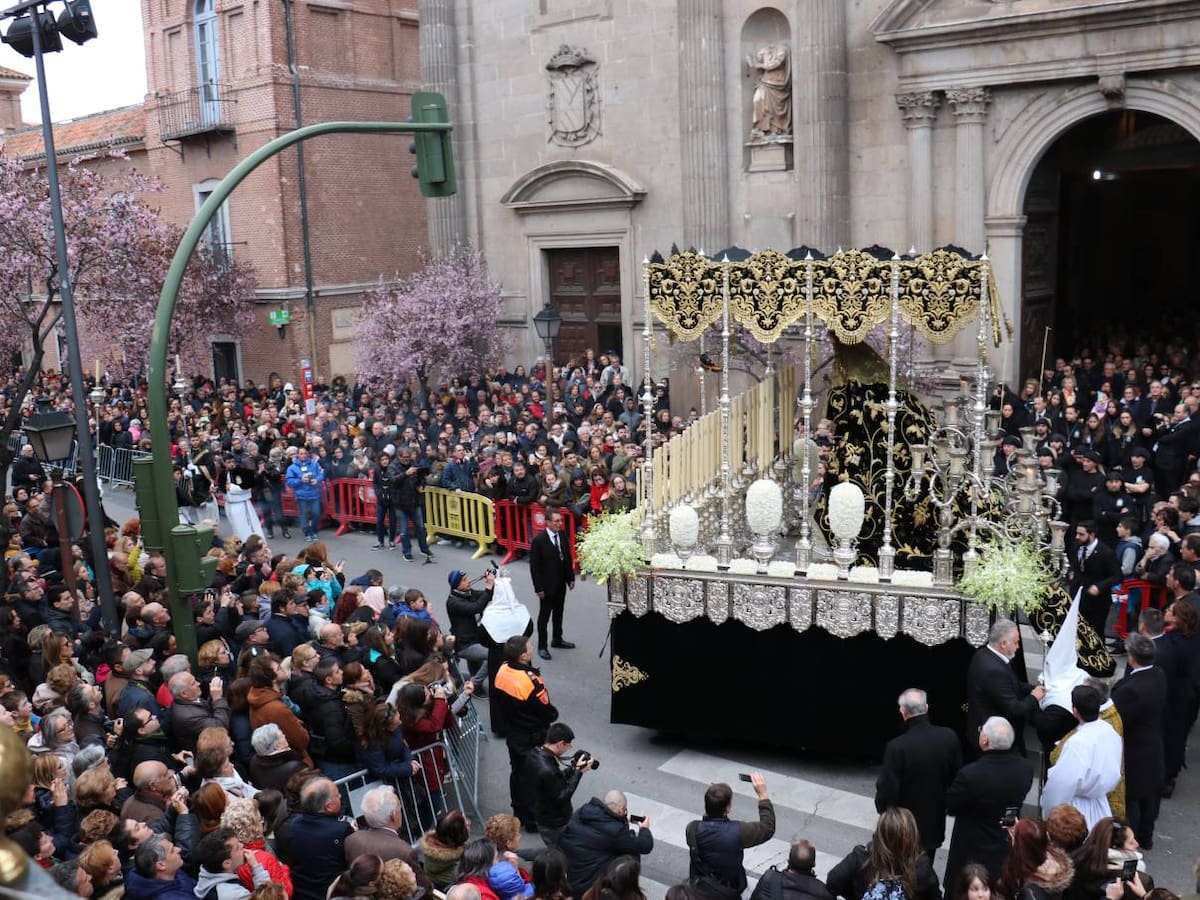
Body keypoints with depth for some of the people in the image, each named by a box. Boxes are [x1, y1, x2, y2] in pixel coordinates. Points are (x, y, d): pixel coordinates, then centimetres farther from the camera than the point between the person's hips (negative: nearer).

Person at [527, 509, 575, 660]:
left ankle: (557, 639, 38)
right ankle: (542, 646, 19)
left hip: (561, 584, 6)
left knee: (558, 613, 21)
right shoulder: (538, 540, -19)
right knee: (544, 616, 7)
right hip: (547, 585, -6)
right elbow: (534, 566, -16)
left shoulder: (563, 535, -2)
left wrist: (571, 578, 7)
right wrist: (539, 588, -15)